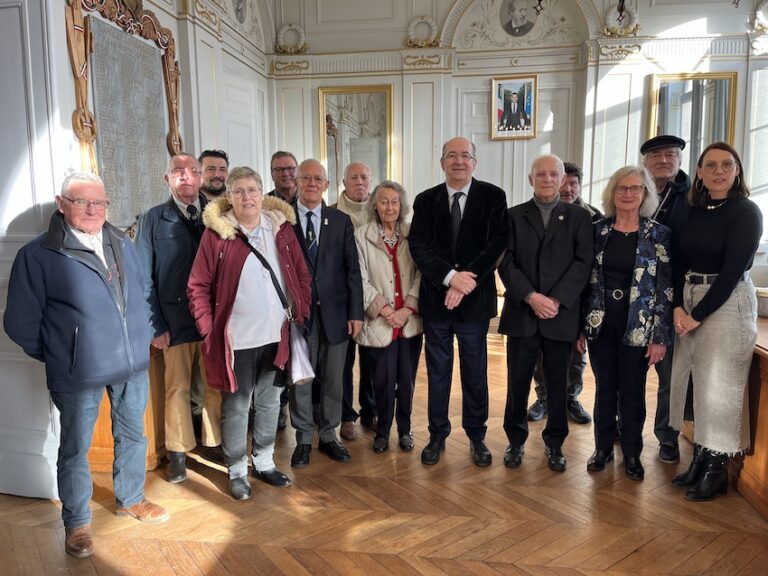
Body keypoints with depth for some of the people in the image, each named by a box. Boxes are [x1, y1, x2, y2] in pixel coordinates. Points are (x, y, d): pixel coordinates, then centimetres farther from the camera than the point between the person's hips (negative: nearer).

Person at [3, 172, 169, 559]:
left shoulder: (122, 245, 7)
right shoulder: (38, 254, -9)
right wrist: (58, 356, 2)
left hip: (133, 365, 5)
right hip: (79, 374, -4)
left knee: (132, 434, 18)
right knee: (74, 448, 10)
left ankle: (130, 499, 40)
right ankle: (76, 523, 30)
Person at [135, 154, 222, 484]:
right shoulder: (153, 219, 3)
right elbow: (144, 276, 0)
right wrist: (156, 326, -6)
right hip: (175, 318, -1)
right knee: (177, 388, 8)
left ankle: (216, 443, 27)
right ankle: (177, 454, 23)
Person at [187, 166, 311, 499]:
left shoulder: (281, 227, 2)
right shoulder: (217, 233, -7)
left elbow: (301, 274, 8)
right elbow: (198, 286, -5)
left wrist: (300, 312, 1)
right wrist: (208, 330, -10)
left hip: (276, 334, 4)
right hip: (237, 338, -3)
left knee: (269, 401, 17)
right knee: (236, 406, 10)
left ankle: (264, 462, 36)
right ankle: (236, 471, 28)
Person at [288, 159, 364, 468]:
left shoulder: (341, 220, 6)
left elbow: (352, 269, 4)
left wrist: (355, 312, 0)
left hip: (334, 311, 2)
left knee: (332, 379, 11)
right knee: (300, 378, 8)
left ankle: (328, 435, 28)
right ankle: (304, 439, 25)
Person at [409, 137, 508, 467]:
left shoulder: (493, 197, -2)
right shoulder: (426, 200, 4)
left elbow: (497, 244, -11)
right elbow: (418, 247, -6)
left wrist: (465, 283, -18)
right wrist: (450, 276, -20)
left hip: (475, 299, -1)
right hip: (435, 299, 2)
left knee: (475, 372, 10)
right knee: (437, 372, 12)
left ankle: (476, 436, 28)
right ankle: (437, 435, 28)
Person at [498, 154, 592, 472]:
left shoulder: (579, 216, 7)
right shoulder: (514, 215, 7)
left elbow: (583, 262, -3)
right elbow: (506, 262, -2)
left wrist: (556, 299, -13)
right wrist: (530, 297, -14)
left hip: (561, 314, 0)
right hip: (521, 312, 0)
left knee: (558, 383, 9)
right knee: (518, 382, 7)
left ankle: (555, 443, 25)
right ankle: (516, 440, 23)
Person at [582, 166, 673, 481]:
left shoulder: (659, 234, -3)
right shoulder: (598, 230, 2)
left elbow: (665, 288, -4)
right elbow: (586, 280, 5)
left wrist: (660, 337, -8)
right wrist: (579, 326, 3)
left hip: (638, 328, -2)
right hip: (601, 324, 2)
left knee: (632, 393, 8)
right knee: (605, 389, 12)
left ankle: (632, 453, 26)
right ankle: (602, 447, 28)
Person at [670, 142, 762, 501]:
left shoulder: (746, 212, -7)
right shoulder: (694, 212, 9)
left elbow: (733, 270, -14)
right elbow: (682, 263, 8)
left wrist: (698, 315, -13)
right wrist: (678, 307, -6)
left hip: (728, 303, -6)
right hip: (690, 301, 6)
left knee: (718, 386, -2)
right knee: (695, 381, 8)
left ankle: (717, 470, 12)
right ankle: (699, 460, 20)